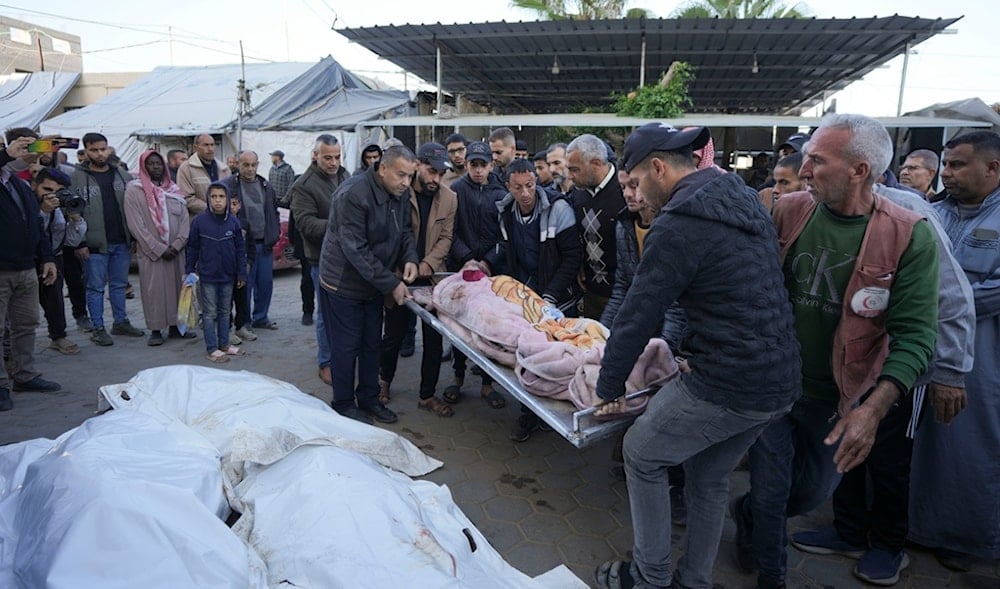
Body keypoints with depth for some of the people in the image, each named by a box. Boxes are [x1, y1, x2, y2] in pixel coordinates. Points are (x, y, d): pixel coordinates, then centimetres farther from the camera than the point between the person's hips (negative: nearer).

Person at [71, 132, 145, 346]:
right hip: (95, 244, -4)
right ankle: (98, 328, 13)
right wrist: (79, 243, -12)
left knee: (119, 284, 13)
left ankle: (121, 322, 25)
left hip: (121, 242, 4)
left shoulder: (122, 175, 9)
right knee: (96, 287, 4)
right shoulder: (78, 178, -4)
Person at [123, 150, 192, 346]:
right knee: (154, 290, -2)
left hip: (176, 252, 4)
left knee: (177, 286, 6)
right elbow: (136, 225, -8)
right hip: (151, 253, -4)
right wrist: (160, 249, -13)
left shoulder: (173, 190, 11)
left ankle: (174, 326, 16)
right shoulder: (134, 190, -2)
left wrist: (177, 245, -8)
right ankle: (156, 330, 6)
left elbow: (185, 220, 6)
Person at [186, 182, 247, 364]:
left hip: (227, 275, 3)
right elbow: (192, 248, 0)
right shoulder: (199, 221, -7)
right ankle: (212, 349, 8)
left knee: (225, 311, 14)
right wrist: (189, 270, 1)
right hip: (207, 276, -3)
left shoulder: (233, 222, -1)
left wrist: (241, 273, 3)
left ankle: (224, 344, 25)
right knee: (210, 313, 3)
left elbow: (240, 249, 4)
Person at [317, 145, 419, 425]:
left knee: (371, 344, 15)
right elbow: (355, 249, -27)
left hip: (374, 284, 7)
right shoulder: (353, 194, -25)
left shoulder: (400, 196, -1)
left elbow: (404, 232, 9)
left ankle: (369, 399, 31)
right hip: (344, 284, -7)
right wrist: (391, 283, -26)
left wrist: (410, 258, -13)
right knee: (346, 347, 3)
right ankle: (344, 405, 21)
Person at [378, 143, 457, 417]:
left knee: (434, 338, 6)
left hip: (432, 277, 3)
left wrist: (428, 264, -14)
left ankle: (427, 395, 22)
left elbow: (445, 238, 0)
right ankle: (384, 381, 38)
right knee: (394, 334, 11)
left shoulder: (449, 198, -2)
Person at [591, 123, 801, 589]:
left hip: (724, 384, -9)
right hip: (779, 380, 9)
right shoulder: (743, 199, 12)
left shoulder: (679, 224, -17)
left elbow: (638, 314, -14)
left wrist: (609, 386, -1)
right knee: (709, 477, 23)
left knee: (642, 454, 12)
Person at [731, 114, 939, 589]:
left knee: (814, 488, 18)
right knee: (769, 491, 11)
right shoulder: (787, 212, -8)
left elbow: (915, 334, -15)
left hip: (837, 399, -1)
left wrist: (874, 408, -28)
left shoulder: (908, 236, -14)